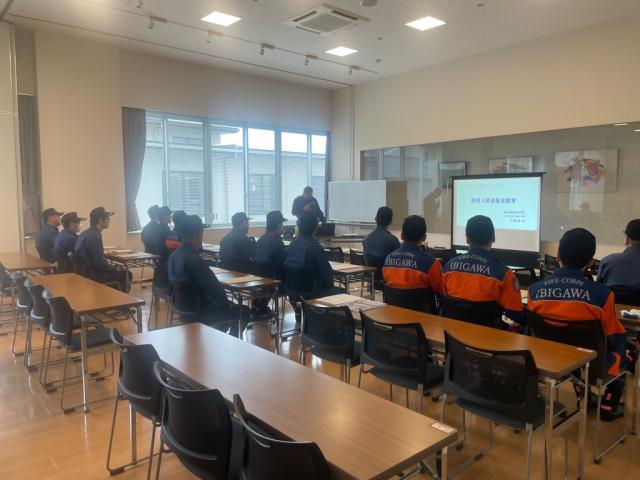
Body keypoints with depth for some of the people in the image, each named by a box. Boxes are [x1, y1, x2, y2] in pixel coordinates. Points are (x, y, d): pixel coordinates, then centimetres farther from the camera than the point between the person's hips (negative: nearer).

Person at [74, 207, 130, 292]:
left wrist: (113, 268, 11)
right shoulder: (95, 236, -21)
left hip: (84, 270, 10)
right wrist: (115, 269, -6)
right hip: (90, 274, -10)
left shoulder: (87, 232, 9)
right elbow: (99, 263, -23)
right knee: (124, 274, -6)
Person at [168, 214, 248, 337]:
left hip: (185, 307, 9)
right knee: (243, 311, 7)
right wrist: (226, 303, -5)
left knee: (225, 306, 29)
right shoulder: (195, 260, -28)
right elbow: (214, 288, -21)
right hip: (199, 312, -9)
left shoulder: (174, 255, 0)